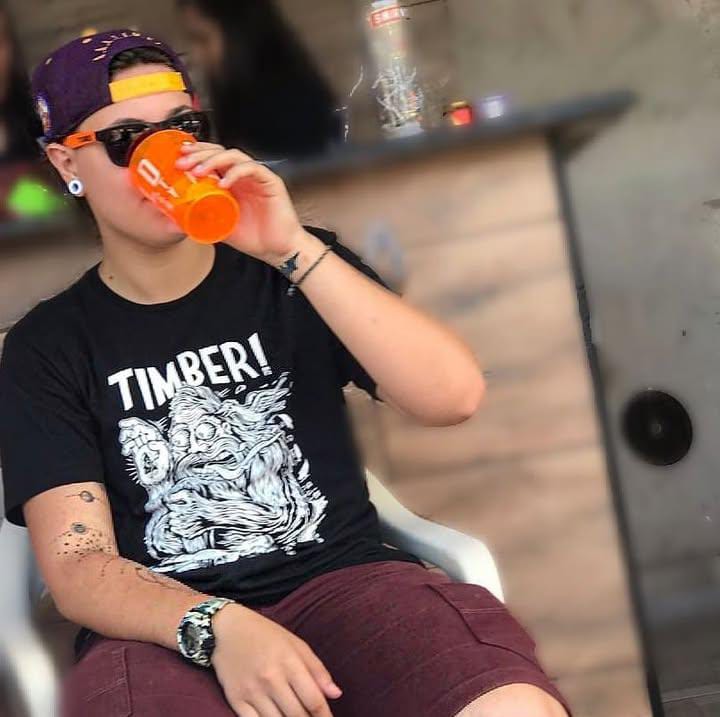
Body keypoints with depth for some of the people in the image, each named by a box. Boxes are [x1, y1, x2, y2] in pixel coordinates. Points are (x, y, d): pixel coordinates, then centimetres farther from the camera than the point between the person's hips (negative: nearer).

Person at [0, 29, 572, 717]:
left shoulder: (295, 272, 11)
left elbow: (453, 397, -4)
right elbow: (77, 565, -3)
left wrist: (295, 250, -13)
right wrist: (219, 626, -22)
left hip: (342, 579, 1)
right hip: (166, 626, 0)